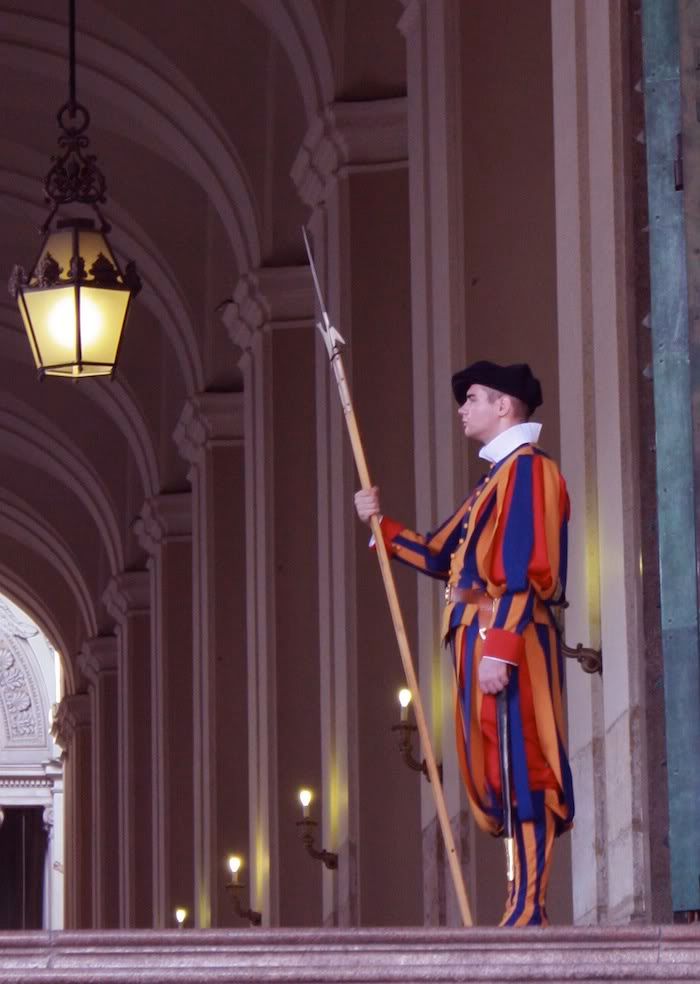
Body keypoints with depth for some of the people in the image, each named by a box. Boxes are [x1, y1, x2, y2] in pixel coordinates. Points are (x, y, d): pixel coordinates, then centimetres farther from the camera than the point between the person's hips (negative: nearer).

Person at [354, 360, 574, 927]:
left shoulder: (527, 467, -6)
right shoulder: (497, 477, 25)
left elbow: (525, 567, -17)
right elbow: (442, 557, 28)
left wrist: (500, 647, -24)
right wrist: (382, 526, 21)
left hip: (509, 639, -10)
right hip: (480, 639, 10)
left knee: (519, 773, -13)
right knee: (493, 777, 7)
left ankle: (529, 914, -16)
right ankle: (525, 910, 8)